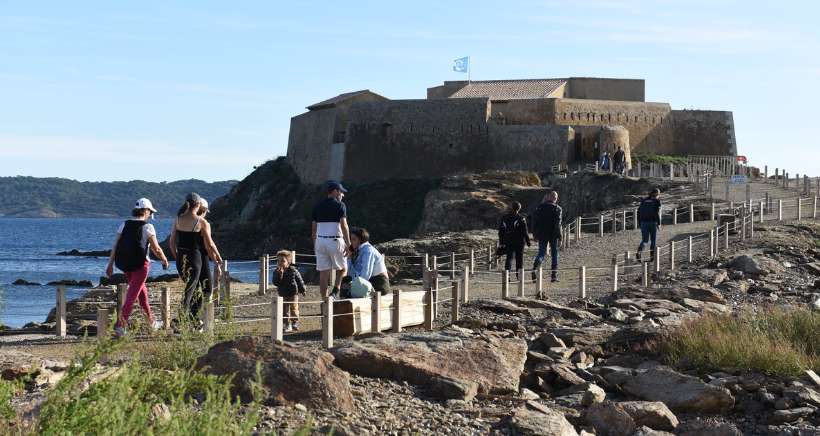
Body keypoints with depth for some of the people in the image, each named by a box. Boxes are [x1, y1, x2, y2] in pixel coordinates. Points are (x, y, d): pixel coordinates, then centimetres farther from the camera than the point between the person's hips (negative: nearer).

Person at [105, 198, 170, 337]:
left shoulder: (124, 225, 7)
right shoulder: (147, 227, -7)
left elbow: (115, 246, 3)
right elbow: (156, 249, -7)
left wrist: (110, 264, 6)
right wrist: (164, 260, 9)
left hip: (125, 264, 6)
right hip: (140, 264, -6)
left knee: (141, 290, 23)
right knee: (132, 294, -5)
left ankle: (151, 321, 34)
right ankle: (121, 323, -17)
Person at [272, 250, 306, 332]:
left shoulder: (293, 271, -11)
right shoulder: (277, 272, -6)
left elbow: (300, 281, -2)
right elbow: (275, 283, -17)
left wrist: (302, 290, 0)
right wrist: (280, 274, -29)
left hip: (293, 294, -3)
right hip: (282, 295, 3)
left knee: (294, 309, 3)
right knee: (285, 311, 5)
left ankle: (295, 323, 18)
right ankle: (287, 325, 13)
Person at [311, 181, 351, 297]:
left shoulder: (318, 206, 10)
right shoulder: (340, 205, -5)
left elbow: (313, 228, 12)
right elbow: (343, 226, -13)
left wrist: (314, 244, 20)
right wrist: (348, 244, -12)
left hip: (320, 241, 4)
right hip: (335, 241, -4)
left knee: (323, 273, 5)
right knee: (342, 268, 13)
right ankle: (335, 291, -8)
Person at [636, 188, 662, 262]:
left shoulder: (644, 200, 12)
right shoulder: (657, 201, -1)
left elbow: (639, 212, 10)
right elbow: (657, 212, -13)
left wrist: (640, 223, 16)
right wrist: (659, 223, -10)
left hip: (644, 222, 3)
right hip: (653, 222, -3)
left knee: (644, 240, 5)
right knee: (653, 240, 11)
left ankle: (638, 252, -20)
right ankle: (652, 256, 11)